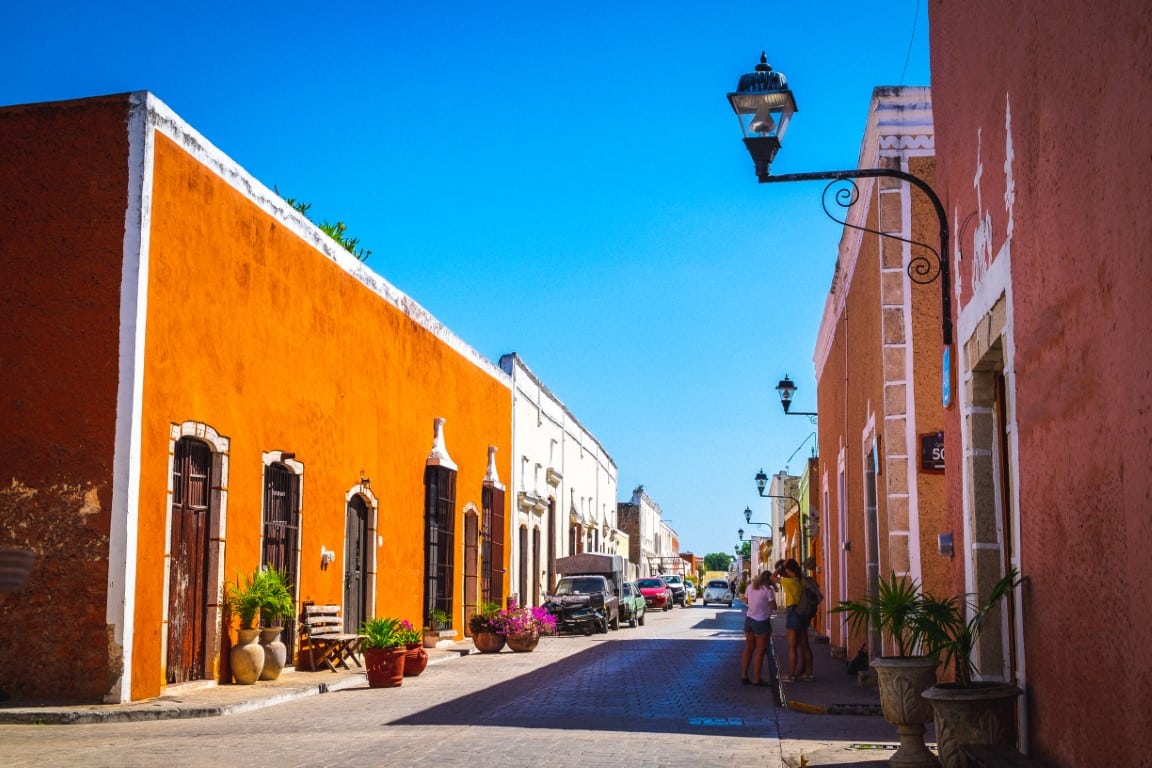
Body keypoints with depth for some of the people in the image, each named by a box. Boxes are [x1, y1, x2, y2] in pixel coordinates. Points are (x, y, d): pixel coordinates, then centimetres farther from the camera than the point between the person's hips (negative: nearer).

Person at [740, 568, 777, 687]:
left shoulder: (750, 586, 4)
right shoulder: (768, 590, -14)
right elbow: (774, 607, -12)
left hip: (749, 619, 7)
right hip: (762, 622, -7)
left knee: (748, 648, 16)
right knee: (760, 651, 0)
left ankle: (744, 676, 19)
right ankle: (757, 679, 1)